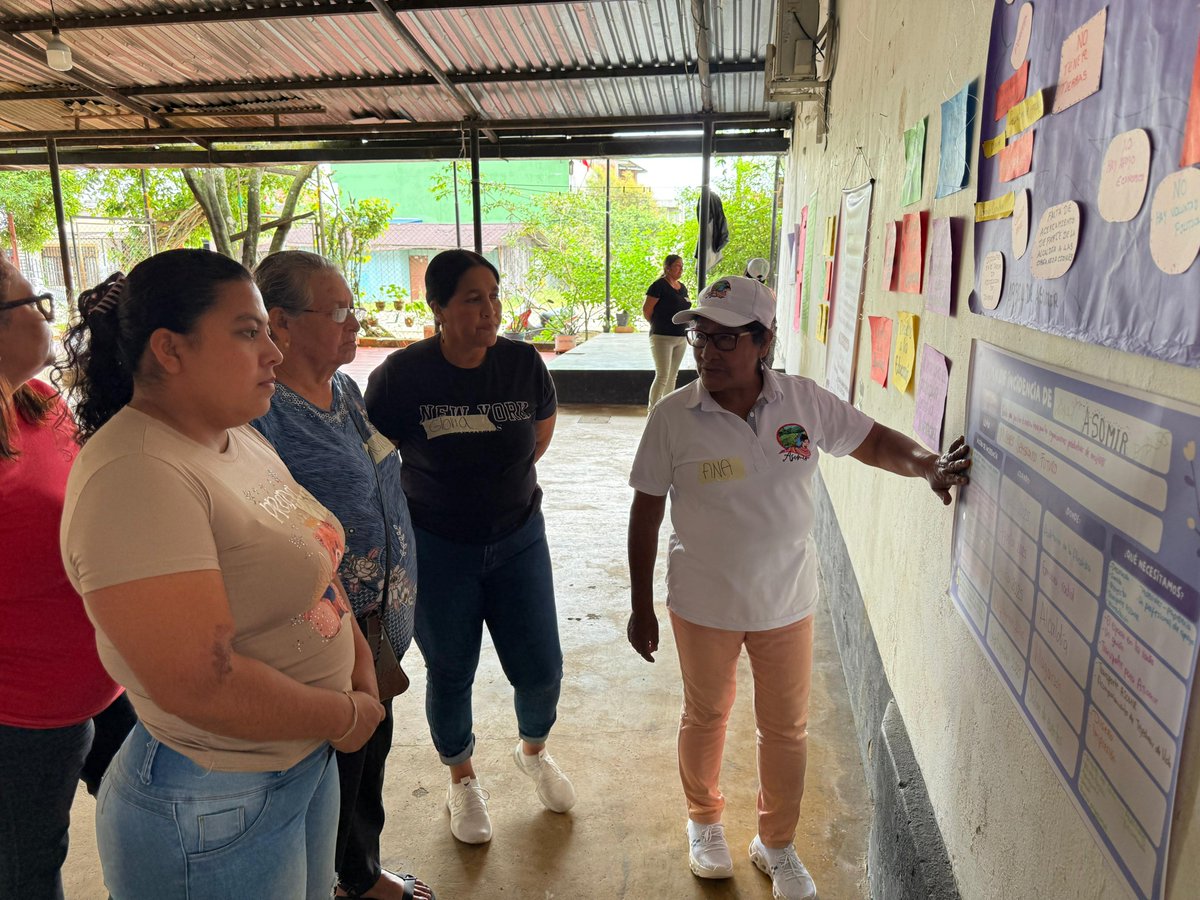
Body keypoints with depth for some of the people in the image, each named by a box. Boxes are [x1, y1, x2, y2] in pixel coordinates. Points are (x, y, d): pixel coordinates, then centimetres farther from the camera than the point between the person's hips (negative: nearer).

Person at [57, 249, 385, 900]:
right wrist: (346, 716, -16)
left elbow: (313, 561, 10)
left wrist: (360, 660, -4)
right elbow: (199, 684, -29)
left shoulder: (239, 438, 3)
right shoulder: (134, 477, -25)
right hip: (213, 811, -8)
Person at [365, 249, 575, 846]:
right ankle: (462, 780, 41)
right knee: (449, 674, 12)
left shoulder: (523, 362, -8)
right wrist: (437, 497, 2)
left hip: (518, 538, 2)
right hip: (437, 550, -2)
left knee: (540, 668, 7)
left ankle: (533, 751, 42)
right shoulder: (400, 375, -15)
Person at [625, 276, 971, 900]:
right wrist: (641, 608, -4)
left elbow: (872, 441, 3)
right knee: (705, 716, 20)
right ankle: (704, 821, 49)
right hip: (703, 607, -1)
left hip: (786, 603, 2)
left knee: (787, 729, 16)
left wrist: (928, 467, -19)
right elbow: (646, 511, -8)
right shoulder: (673, 417, -15)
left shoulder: (805, 402, -10)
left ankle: (776, 844, 42)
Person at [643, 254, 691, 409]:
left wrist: (684, 329, 14)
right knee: (662, 376, -10)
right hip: (662, 338, -8)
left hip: (681, 338, 8)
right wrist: (658, 325, 3)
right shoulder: (659, 286, -10)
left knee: (672, 376, 11)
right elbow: (646, 310, -10)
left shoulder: (682, 287, 13)